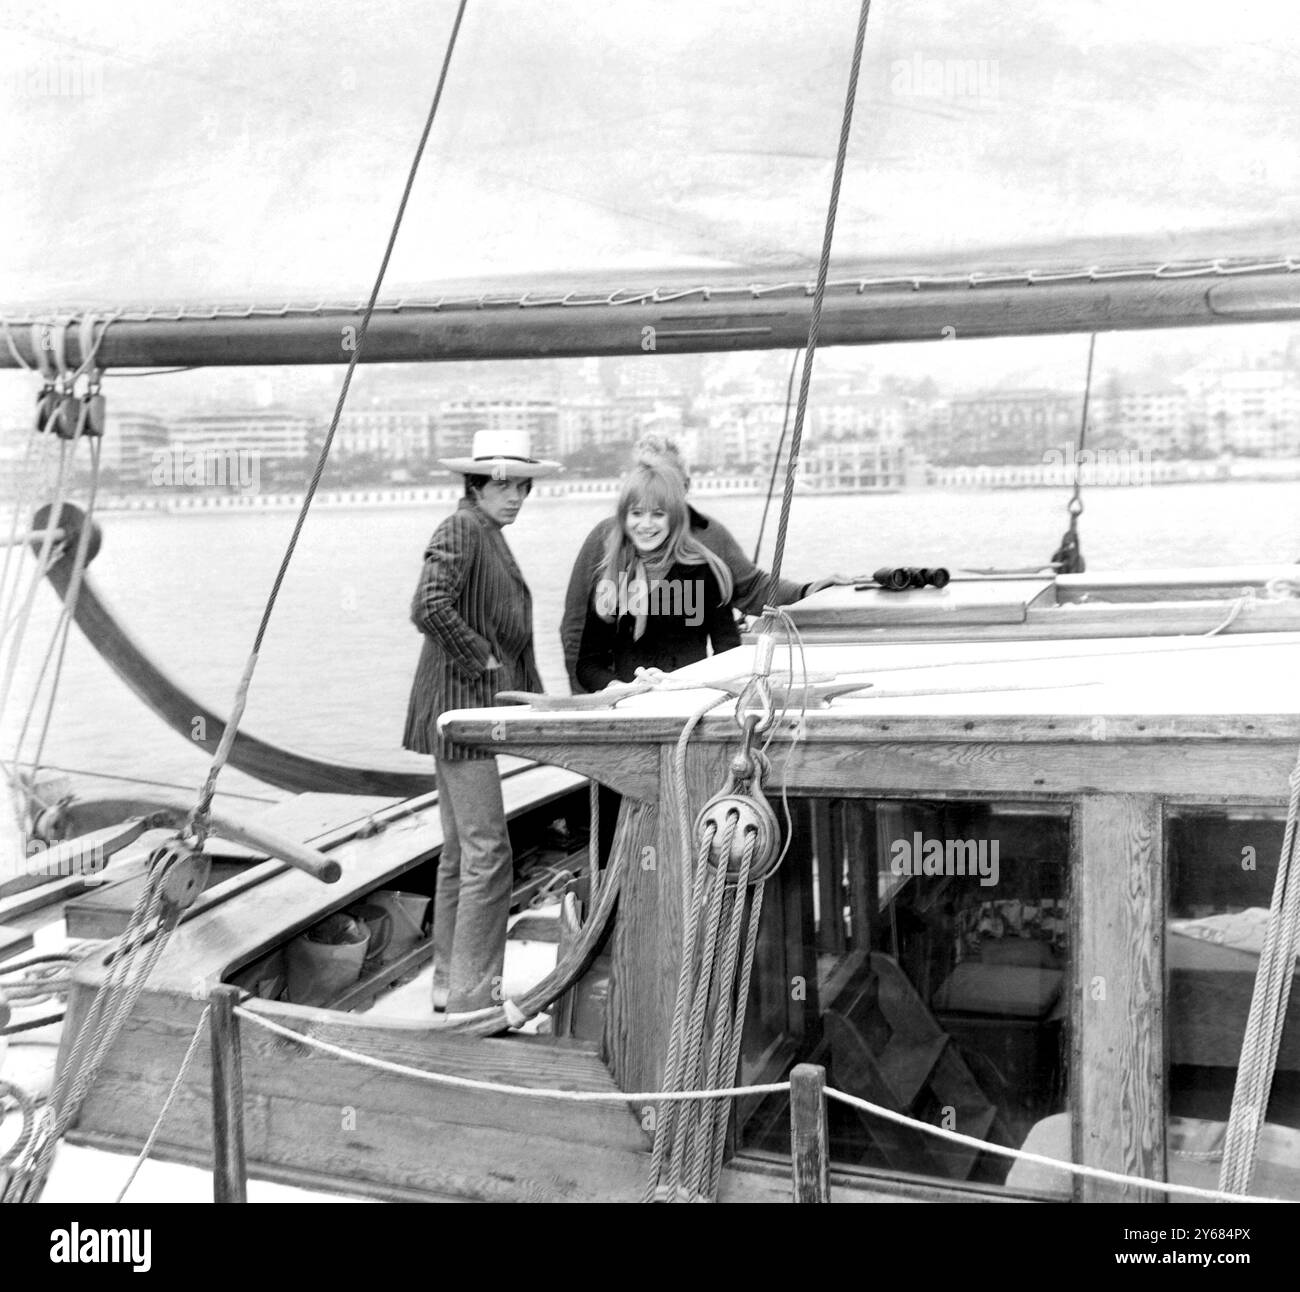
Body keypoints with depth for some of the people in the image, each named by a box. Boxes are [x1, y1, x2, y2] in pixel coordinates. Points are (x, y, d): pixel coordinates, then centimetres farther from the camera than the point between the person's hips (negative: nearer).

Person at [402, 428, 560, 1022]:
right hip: (459, 705, -10)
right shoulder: (460, 530, -13)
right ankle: (472, 994, -1)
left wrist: (527, 690, 17)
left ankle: (451, 980, 25)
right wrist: (482, 658, -18)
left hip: (473, 710, 10)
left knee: (461, 851, 15)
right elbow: (429, 607, -28)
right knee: (487, 852, -8)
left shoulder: (490, 535, 17)